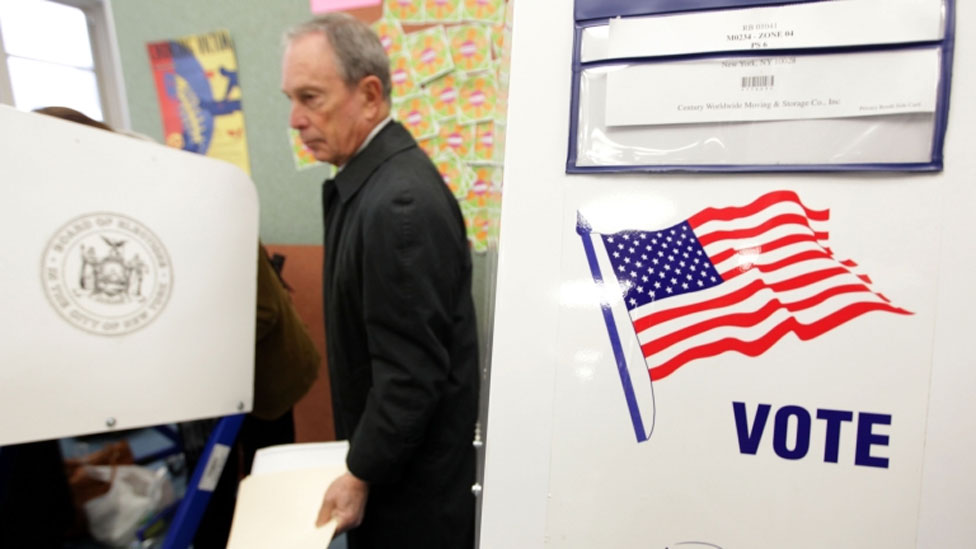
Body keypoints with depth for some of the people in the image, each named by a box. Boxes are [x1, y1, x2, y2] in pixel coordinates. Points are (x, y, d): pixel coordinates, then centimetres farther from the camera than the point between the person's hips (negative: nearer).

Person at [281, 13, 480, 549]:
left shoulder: (400, 201, -27)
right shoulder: (368, 175, 3)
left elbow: (412, 371, -26)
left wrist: (362, 474, -14)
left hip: (409, 467, -8)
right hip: (387, 446, 8)